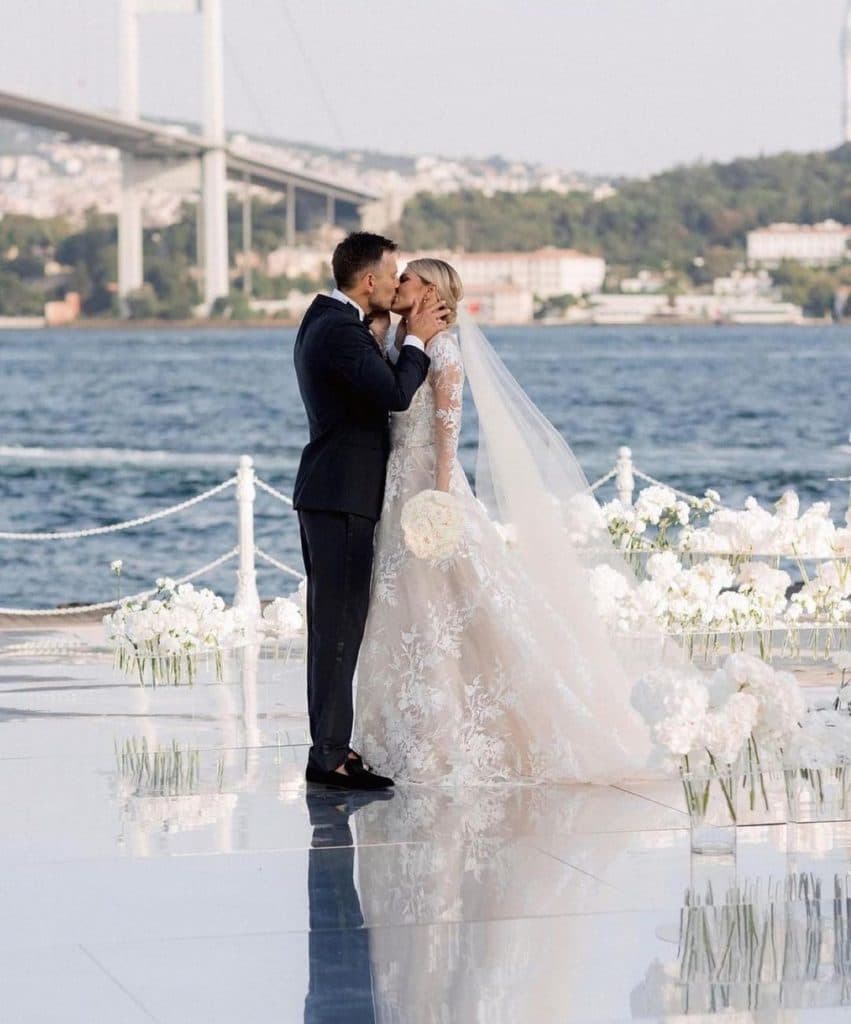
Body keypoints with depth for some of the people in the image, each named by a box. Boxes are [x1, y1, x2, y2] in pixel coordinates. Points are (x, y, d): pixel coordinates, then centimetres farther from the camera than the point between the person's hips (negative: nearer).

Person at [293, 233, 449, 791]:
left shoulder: (323, 320, 15)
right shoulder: (341, 331, -18)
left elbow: (378, 386, 18)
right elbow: (396, 394, -24)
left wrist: (406, 335, 8)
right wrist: (417, 339, -11)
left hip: (325, 493, 11)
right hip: (343, 496, -11)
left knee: (332, 625, 13)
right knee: (341, 626, -10)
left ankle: (329, 743, 18)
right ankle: (329, 754, -9)